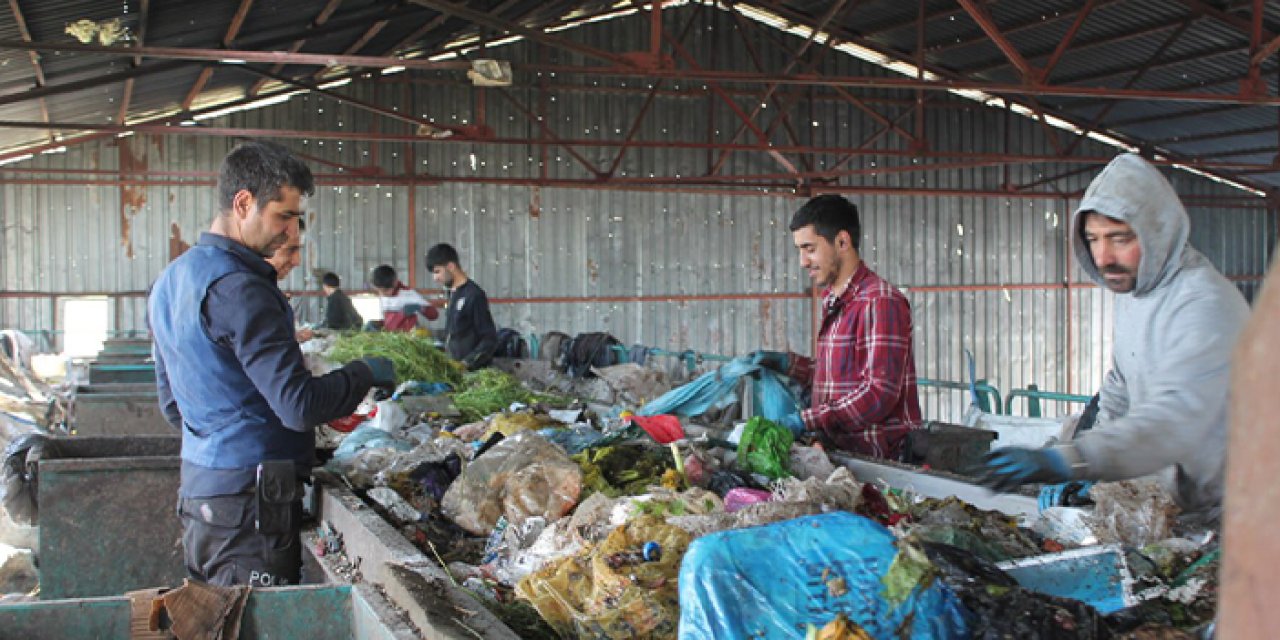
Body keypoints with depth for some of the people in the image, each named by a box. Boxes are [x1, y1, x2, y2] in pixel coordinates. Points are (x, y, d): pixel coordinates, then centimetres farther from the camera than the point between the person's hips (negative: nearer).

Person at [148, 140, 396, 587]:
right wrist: (365, 373, -7)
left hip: (197, 483, 10)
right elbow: (299, 405, -22)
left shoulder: (170, 280, 13)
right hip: (247, 496, -10)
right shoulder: (237, 289, -19)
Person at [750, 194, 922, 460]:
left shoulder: (881, 301, -13)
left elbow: (880, 394, -19)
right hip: (841, 450, 8)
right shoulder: (833, 302, 19)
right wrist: (785, 363, 15)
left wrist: (807, 421, -22)